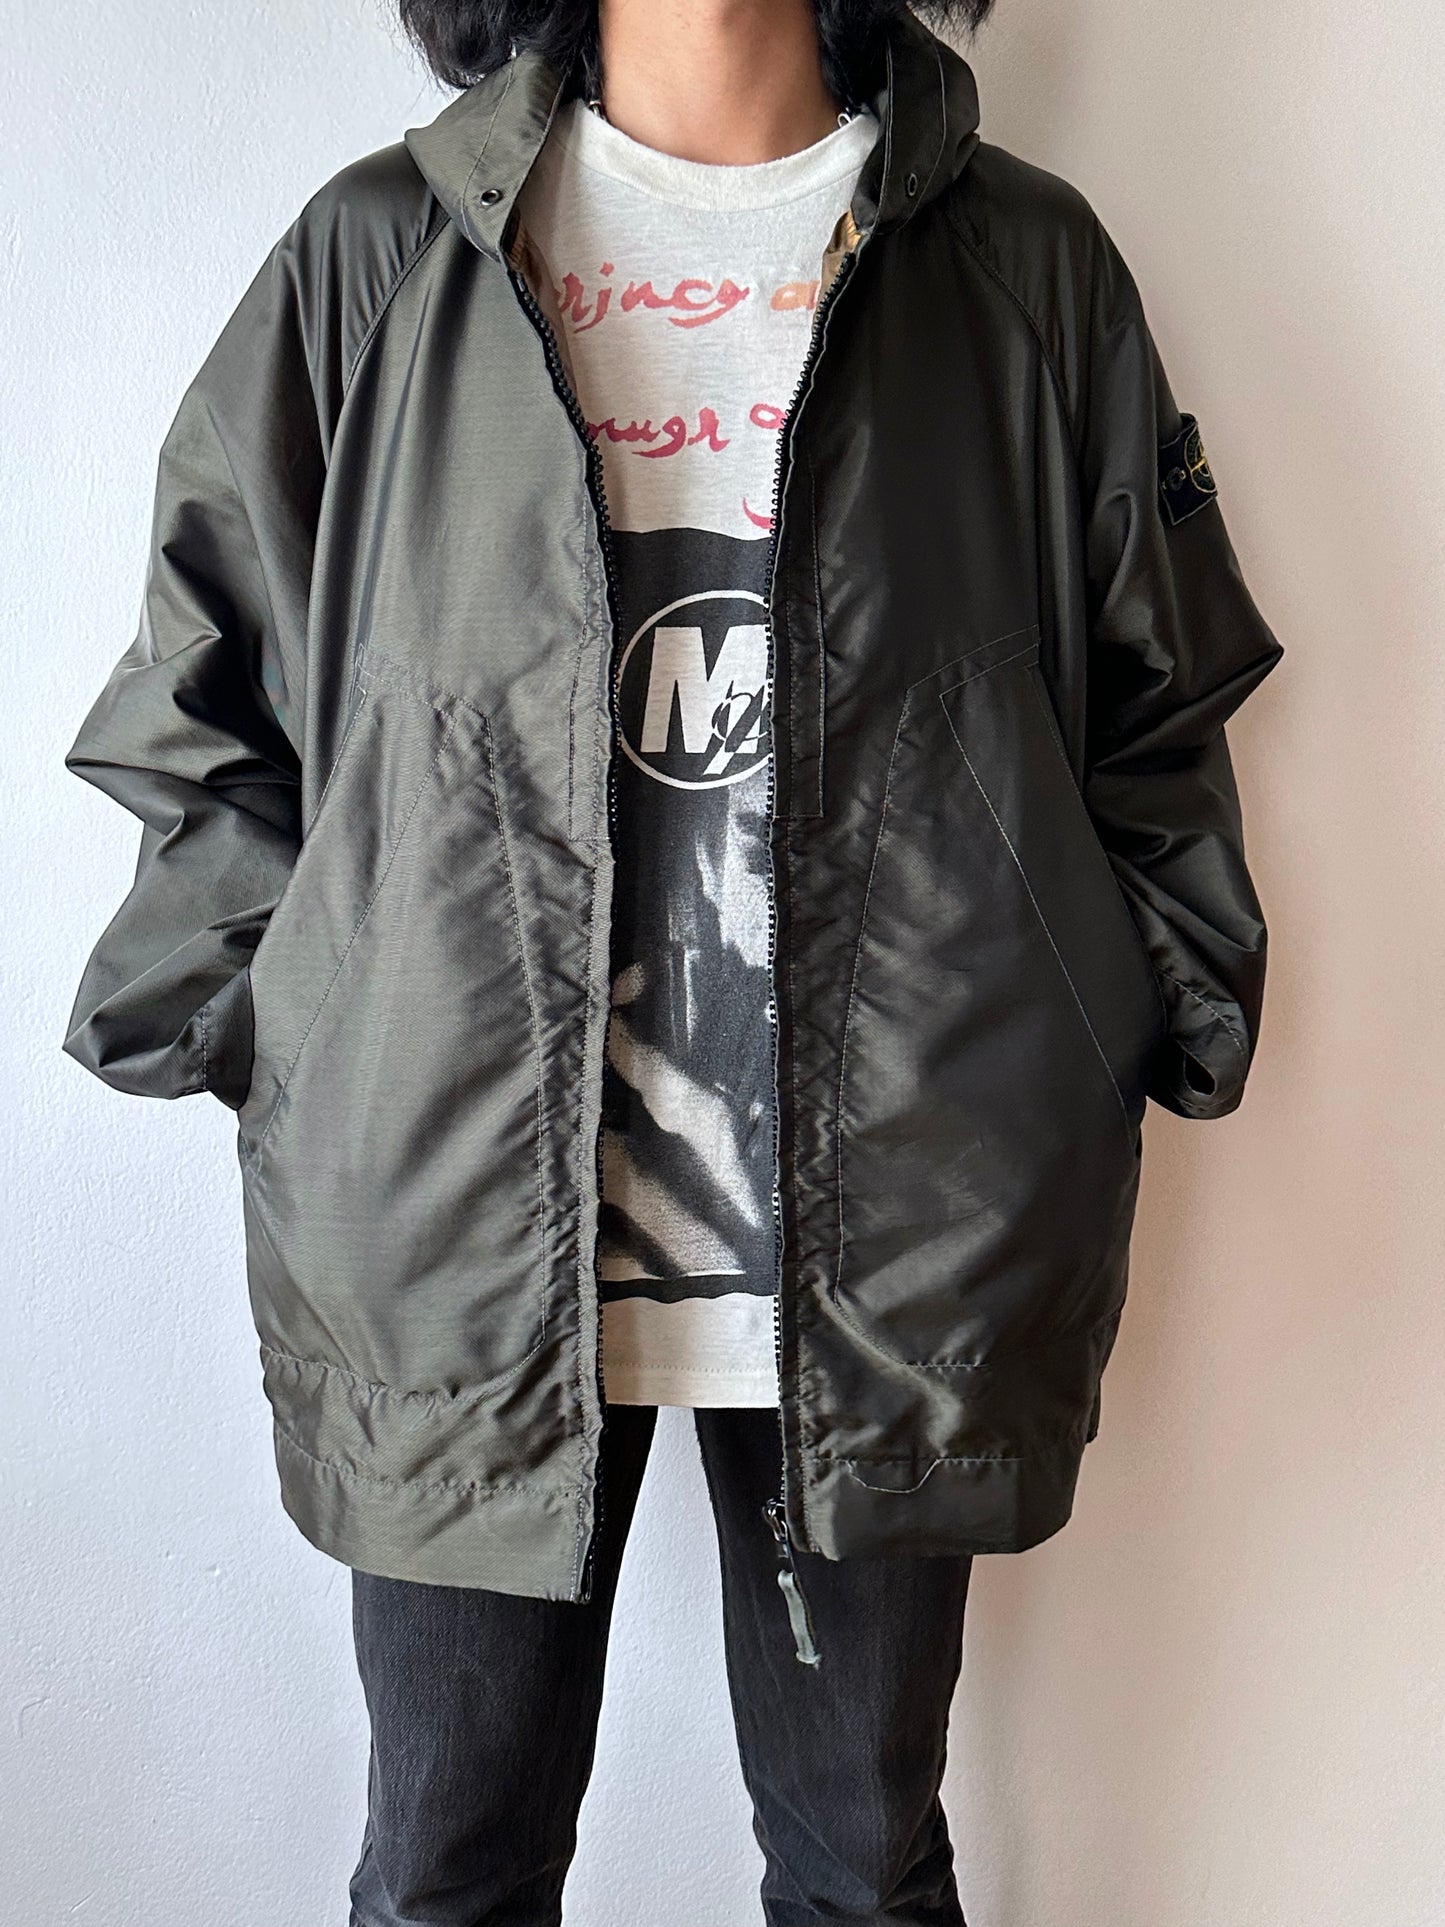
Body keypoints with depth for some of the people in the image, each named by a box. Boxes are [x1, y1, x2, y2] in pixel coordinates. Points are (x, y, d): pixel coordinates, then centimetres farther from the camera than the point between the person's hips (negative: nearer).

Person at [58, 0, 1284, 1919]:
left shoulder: (1027, 262, 7)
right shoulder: (373, 256, 5)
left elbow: (1156, 728, 9)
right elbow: (203, 721, 7)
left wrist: (1140, 1046, 3)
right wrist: (265, 1048, 0)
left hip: (890, 1244, 1)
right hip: (460, 1229, 0)